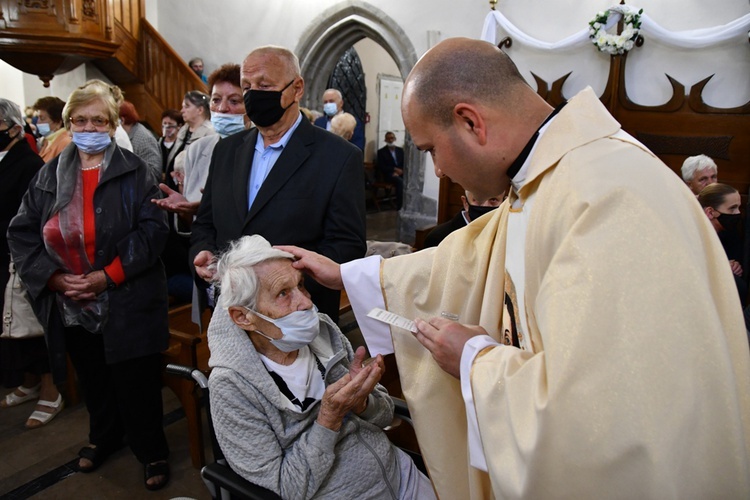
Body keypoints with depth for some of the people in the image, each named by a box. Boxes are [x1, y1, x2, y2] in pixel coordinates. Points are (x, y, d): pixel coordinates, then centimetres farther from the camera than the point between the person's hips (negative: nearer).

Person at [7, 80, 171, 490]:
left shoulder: (135, 172, -5)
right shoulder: (48, 175, 7)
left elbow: (152, 230, -13)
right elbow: (21, 234, 5)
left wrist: (106, 276, -19)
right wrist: (55, 278, -10)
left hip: (128, 303, -4)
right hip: (71, 307, 4)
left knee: (136, 384, 2)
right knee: (93, 380, 20)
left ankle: (151, 451, 24)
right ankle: (103, 436, 45)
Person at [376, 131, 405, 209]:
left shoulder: (400, 150, 18)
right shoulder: (381, 151, 6)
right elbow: (381, 167, -4)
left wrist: (399, 171, -11)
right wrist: (394, 169, -16)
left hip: (400, 173, 4)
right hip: (388, 174, -4)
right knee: (400, 181, -36)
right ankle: (400, 207, -34)